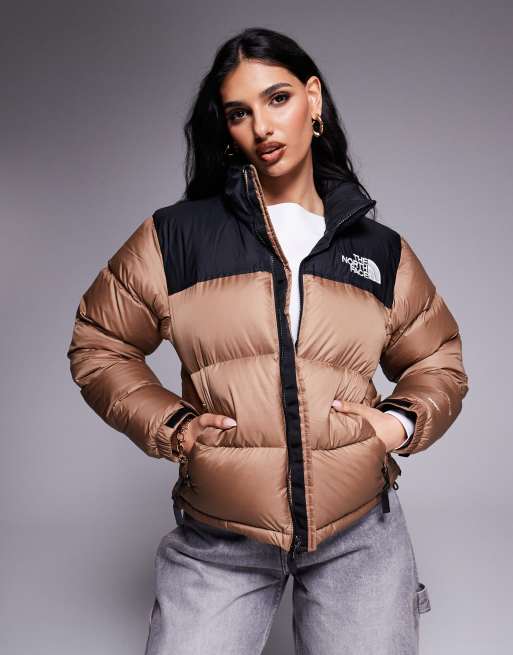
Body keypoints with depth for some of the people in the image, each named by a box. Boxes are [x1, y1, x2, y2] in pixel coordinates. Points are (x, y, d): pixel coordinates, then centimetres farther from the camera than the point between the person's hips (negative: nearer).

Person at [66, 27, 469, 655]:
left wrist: (404, 422, -2)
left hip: (359, 531, 2)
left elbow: (438, 358, 16)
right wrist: (168, 426, -5)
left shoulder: (382, 250, 5)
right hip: (218, 541, -1)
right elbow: (98, 343, 6)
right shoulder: (176, 235, -2)